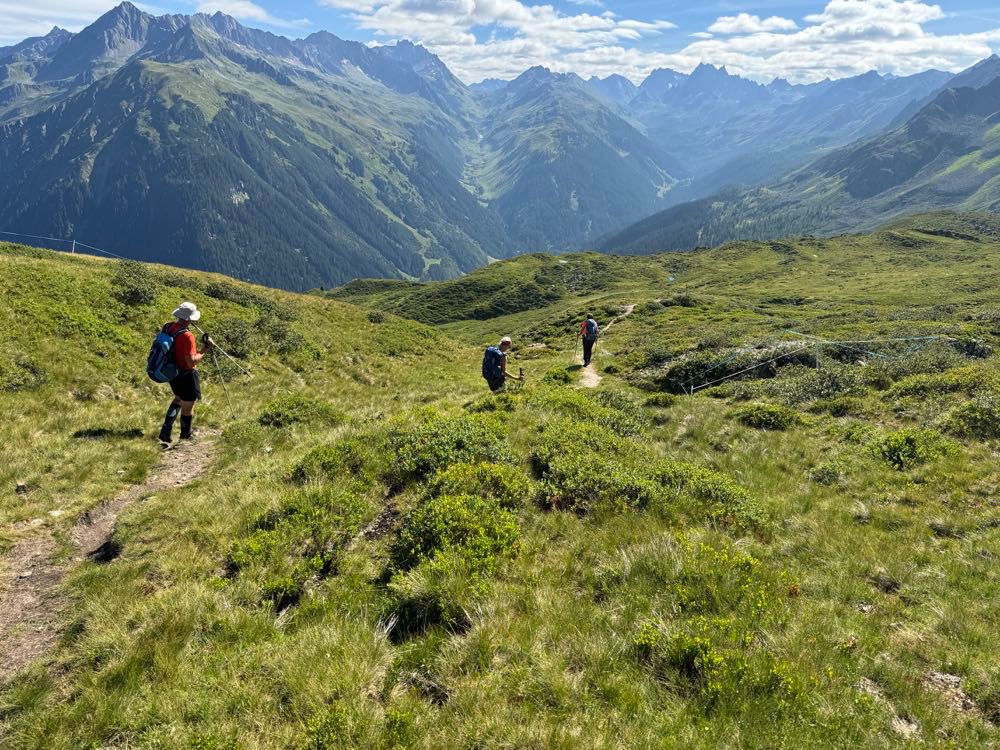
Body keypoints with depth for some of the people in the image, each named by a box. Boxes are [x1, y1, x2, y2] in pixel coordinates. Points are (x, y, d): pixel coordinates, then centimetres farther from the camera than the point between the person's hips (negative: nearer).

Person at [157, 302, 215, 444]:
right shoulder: (187, 336, -29)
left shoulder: (168, 327, -5)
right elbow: (192, 362, -29)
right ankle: (186, 435, 33)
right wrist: (205, 350, -18)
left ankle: (166, 430, 22)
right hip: (186, 376, -8)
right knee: (187, 406, 14)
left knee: (179, 398, 30)